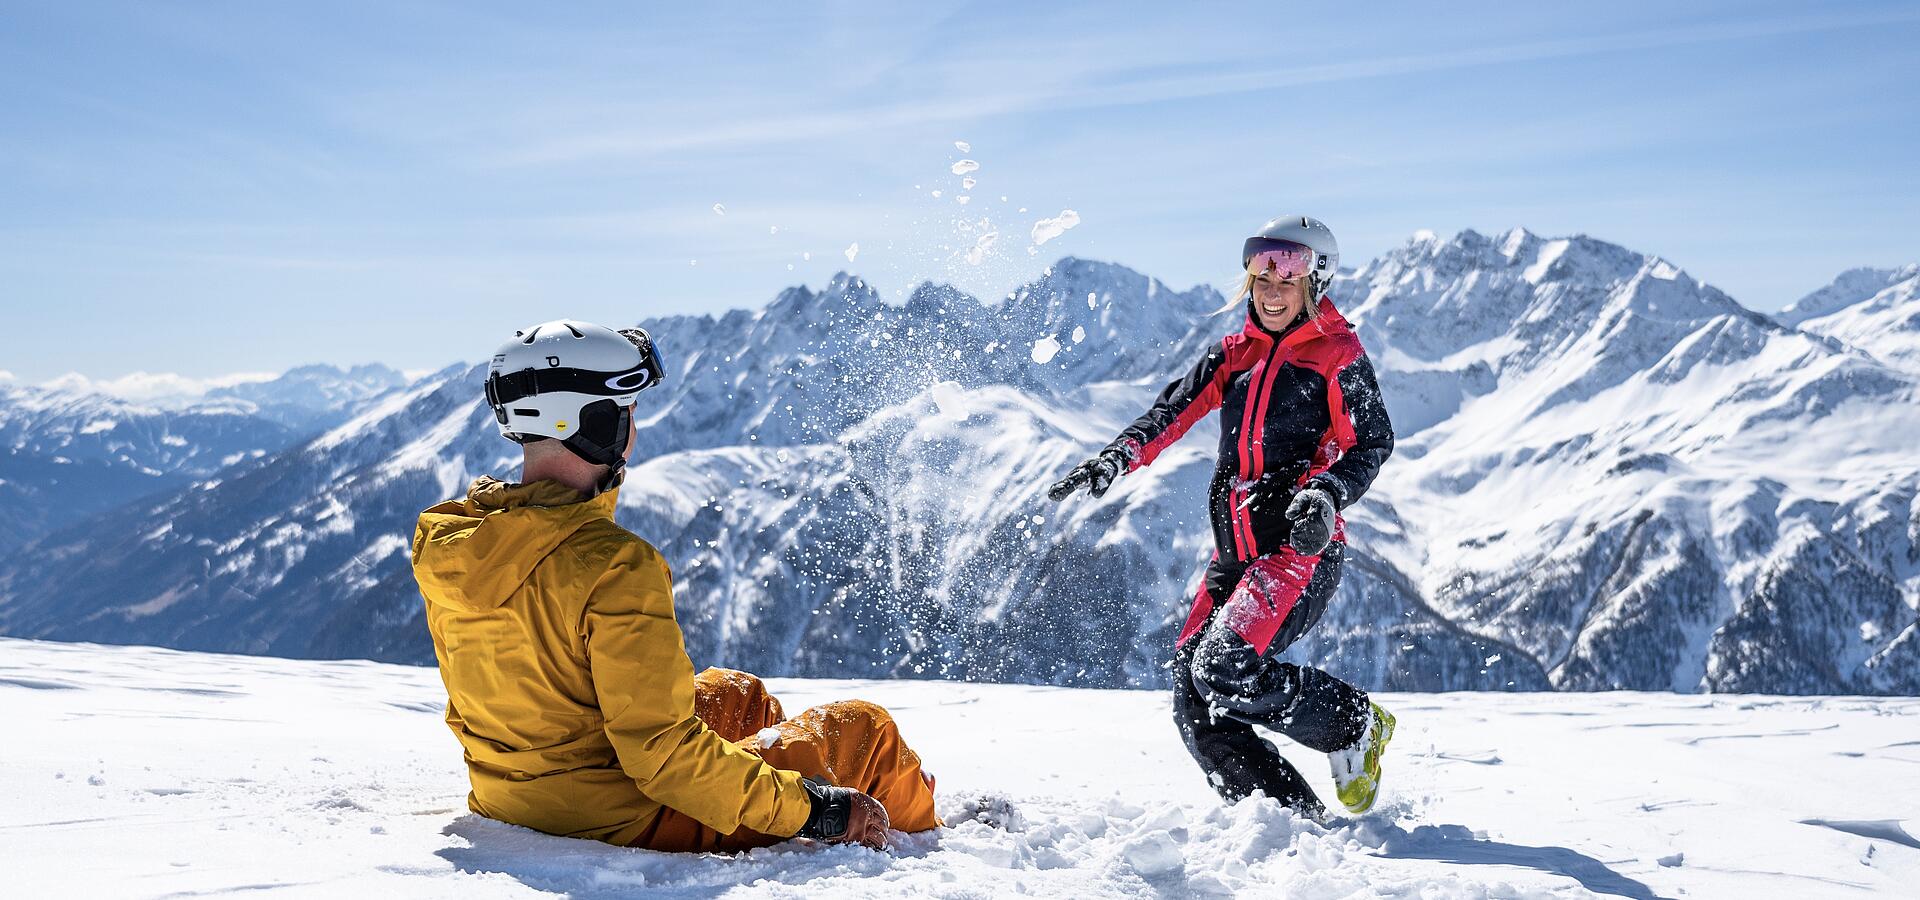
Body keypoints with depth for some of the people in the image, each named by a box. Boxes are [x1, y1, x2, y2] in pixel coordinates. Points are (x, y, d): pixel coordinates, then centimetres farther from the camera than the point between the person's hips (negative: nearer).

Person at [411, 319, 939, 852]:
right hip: (629, 823, -8)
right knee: (861, 729, 6)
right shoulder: (615, 567, -29)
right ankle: (922, 832, 36)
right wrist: (807, 809, -18)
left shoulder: (446, 543, -3)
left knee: (734, 694, 27)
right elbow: (659, 748, -28)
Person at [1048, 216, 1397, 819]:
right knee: (1196, 709, -4)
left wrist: (1326, 493, -24)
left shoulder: (1338, 356, 2)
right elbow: (1174, 410, 8)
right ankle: (1296, 816, 7)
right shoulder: (1234, 354, 17)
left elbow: (1370, 443, -5)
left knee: (1224, 671, -23)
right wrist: (1117, 458, -9)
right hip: (1234, 553, 6)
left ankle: (1357, 724, 1)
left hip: (1301, 548, -6)